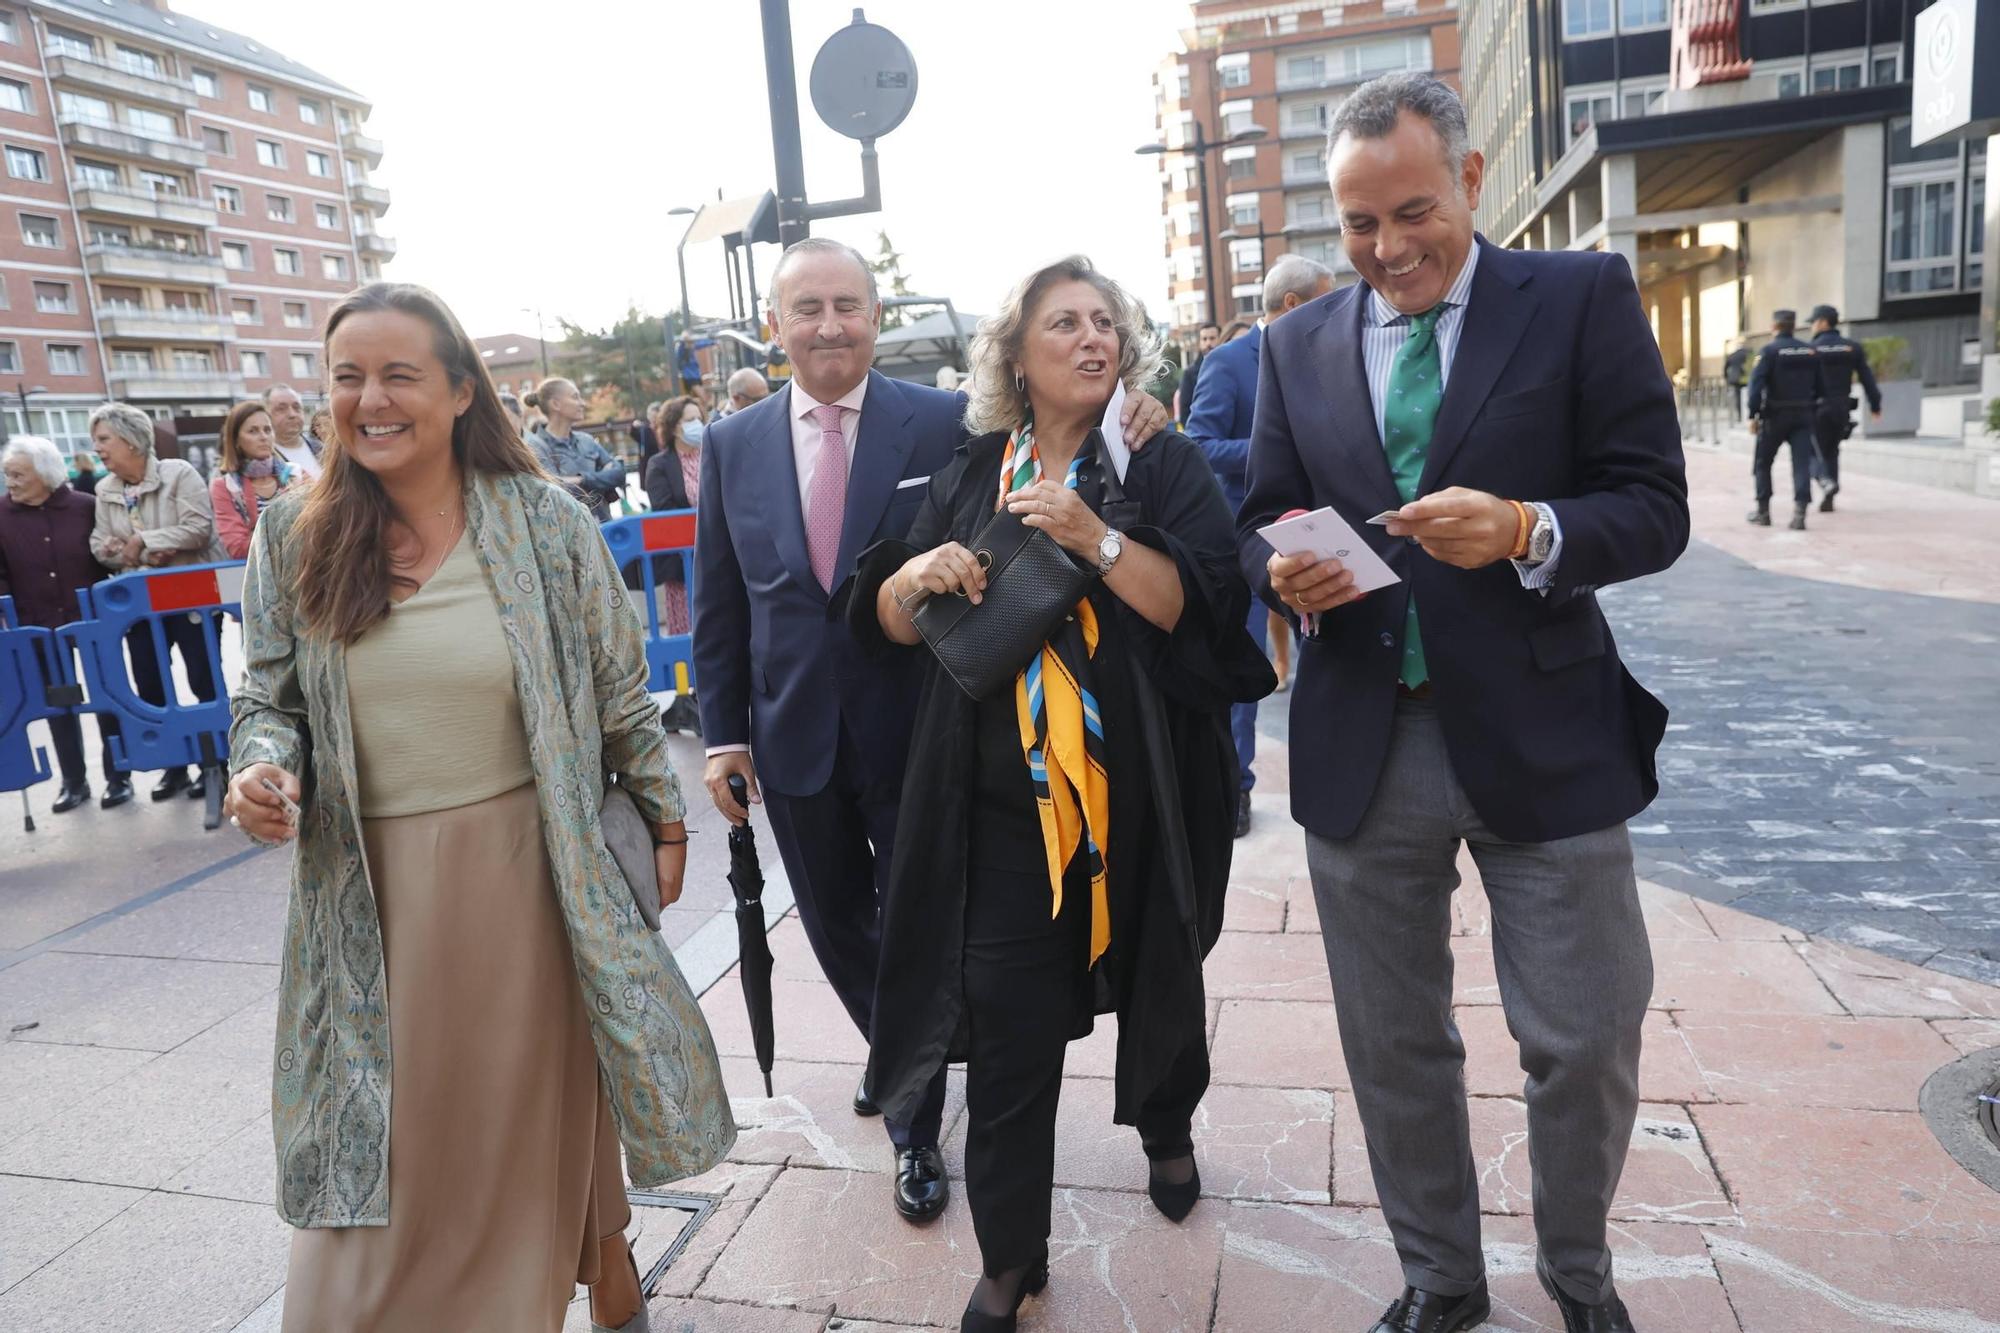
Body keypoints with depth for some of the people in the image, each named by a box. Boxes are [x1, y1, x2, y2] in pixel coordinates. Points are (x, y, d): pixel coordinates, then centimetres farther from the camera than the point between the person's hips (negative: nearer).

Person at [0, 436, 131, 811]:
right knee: (58, 704, 11)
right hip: (38, 626, 2)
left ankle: (118, 777, 17)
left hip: (91, 619, -1)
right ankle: (74, 781, 22)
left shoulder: (85, 506, -6)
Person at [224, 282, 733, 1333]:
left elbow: (621, 694, 1)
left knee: (549, 1098, 15)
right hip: (370, 886, 2)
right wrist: (263, 769, -13)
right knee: (393, 1134, 12)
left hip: (528, 867, -1)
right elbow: (268, 697, 8)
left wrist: (665, 819, 5)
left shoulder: (545, 523, -6)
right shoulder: (292, 537, -1)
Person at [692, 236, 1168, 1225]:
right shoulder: (733, 445, 2)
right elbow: (719, 604, 5)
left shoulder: (944, 423, -7)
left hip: (914, 727, -3)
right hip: (795, 737, 3)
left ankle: (916, 1128, 31)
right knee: (836, 926, 18)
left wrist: (1115, 424, -29)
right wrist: (723, 733, 3)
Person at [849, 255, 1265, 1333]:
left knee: (1157, 982, 20)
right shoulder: (970, 477, 7)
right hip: (1002, 807, 1)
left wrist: (1097, 539, -24)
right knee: (1006, 1034, 2)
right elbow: (882, 623, 8)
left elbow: (1211, 605, -13)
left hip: (1140, 795, 0)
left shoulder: (1166, 467, 0)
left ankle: (1167, 1132, 51)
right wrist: (915, 577, -14)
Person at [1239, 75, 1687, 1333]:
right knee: (1394, 1046, 14)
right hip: (1361, 746, 3)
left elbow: (1656, 509, -5)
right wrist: (1285, 571, -13)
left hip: (1542, 738, -2)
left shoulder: (1584, 298, -1)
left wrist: (1529, 531, -25)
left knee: (1587, 1042, 8)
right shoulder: (1298, 345, 8)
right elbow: (1260, 522, 10)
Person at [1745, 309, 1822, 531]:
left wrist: (1753, 415, -14)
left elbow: (1757, 383, -16)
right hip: (1803, 414, 4)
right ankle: (1799, 513, -14)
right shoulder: (1809, 351, 9)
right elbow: (1819, 386, 12)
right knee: (1802, 464, -2)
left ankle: (1763, 511, 16)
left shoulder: (1769, 350, -7)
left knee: (1762, 463, 12)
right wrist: (1813, 412, 17)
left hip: (1775, 415, -4)